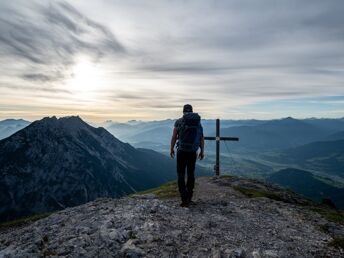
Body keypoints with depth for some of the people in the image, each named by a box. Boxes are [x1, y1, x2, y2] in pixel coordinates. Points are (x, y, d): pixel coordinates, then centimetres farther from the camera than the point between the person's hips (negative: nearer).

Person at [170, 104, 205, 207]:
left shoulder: (179, 121, -3)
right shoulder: (198, 122, 6)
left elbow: (174, 137, -4)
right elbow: (202, 138, 4)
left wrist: (171, 149, 8)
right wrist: (202, 151, 11)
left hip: (181, 151, -3)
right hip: (193, 152, 3)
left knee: (181, 175, 4)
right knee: (191, 174, 16)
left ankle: (184, 199, -1)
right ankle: (189, 197, 23)